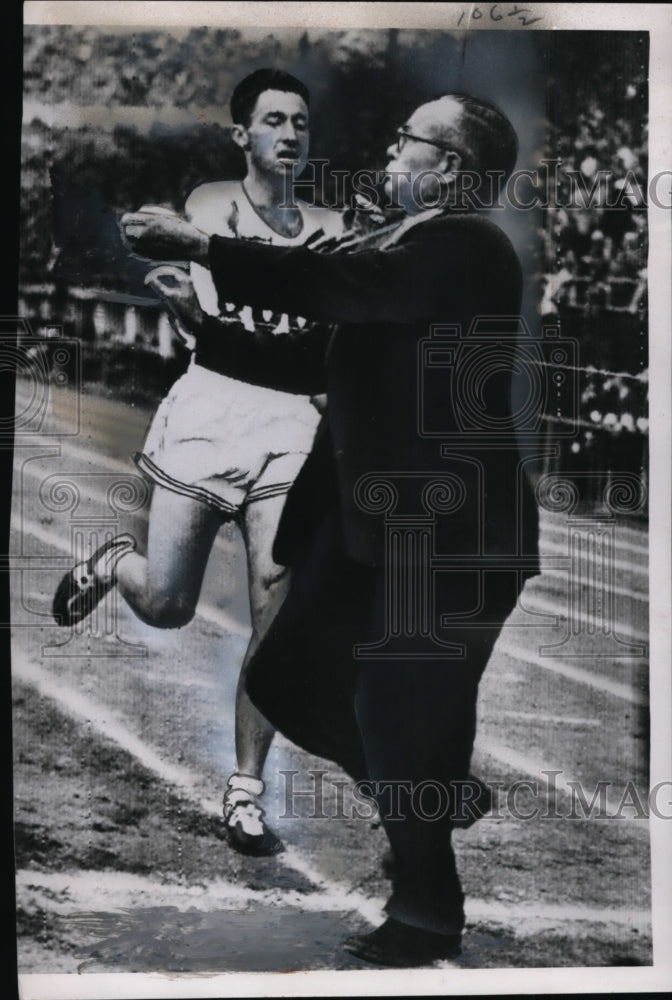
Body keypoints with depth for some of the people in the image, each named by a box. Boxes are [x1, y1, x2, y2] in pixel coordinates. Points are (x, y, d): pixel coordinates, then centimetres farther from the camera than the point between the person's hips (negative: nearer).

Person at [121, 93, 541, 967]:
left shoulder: (467, 246, -10)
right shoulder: (408, 252, 17)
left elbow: (343, 285, -27)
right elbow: (317, 361, 15)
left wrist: (200, 248, -22)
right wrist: (199, 333, 8)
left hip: (451, 535, -9)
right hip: (379, 527, 9)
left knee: (399, 722, 2)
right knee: (290, 684, 12)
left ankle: (429, 914, 27)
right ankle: (420, 818, 33)